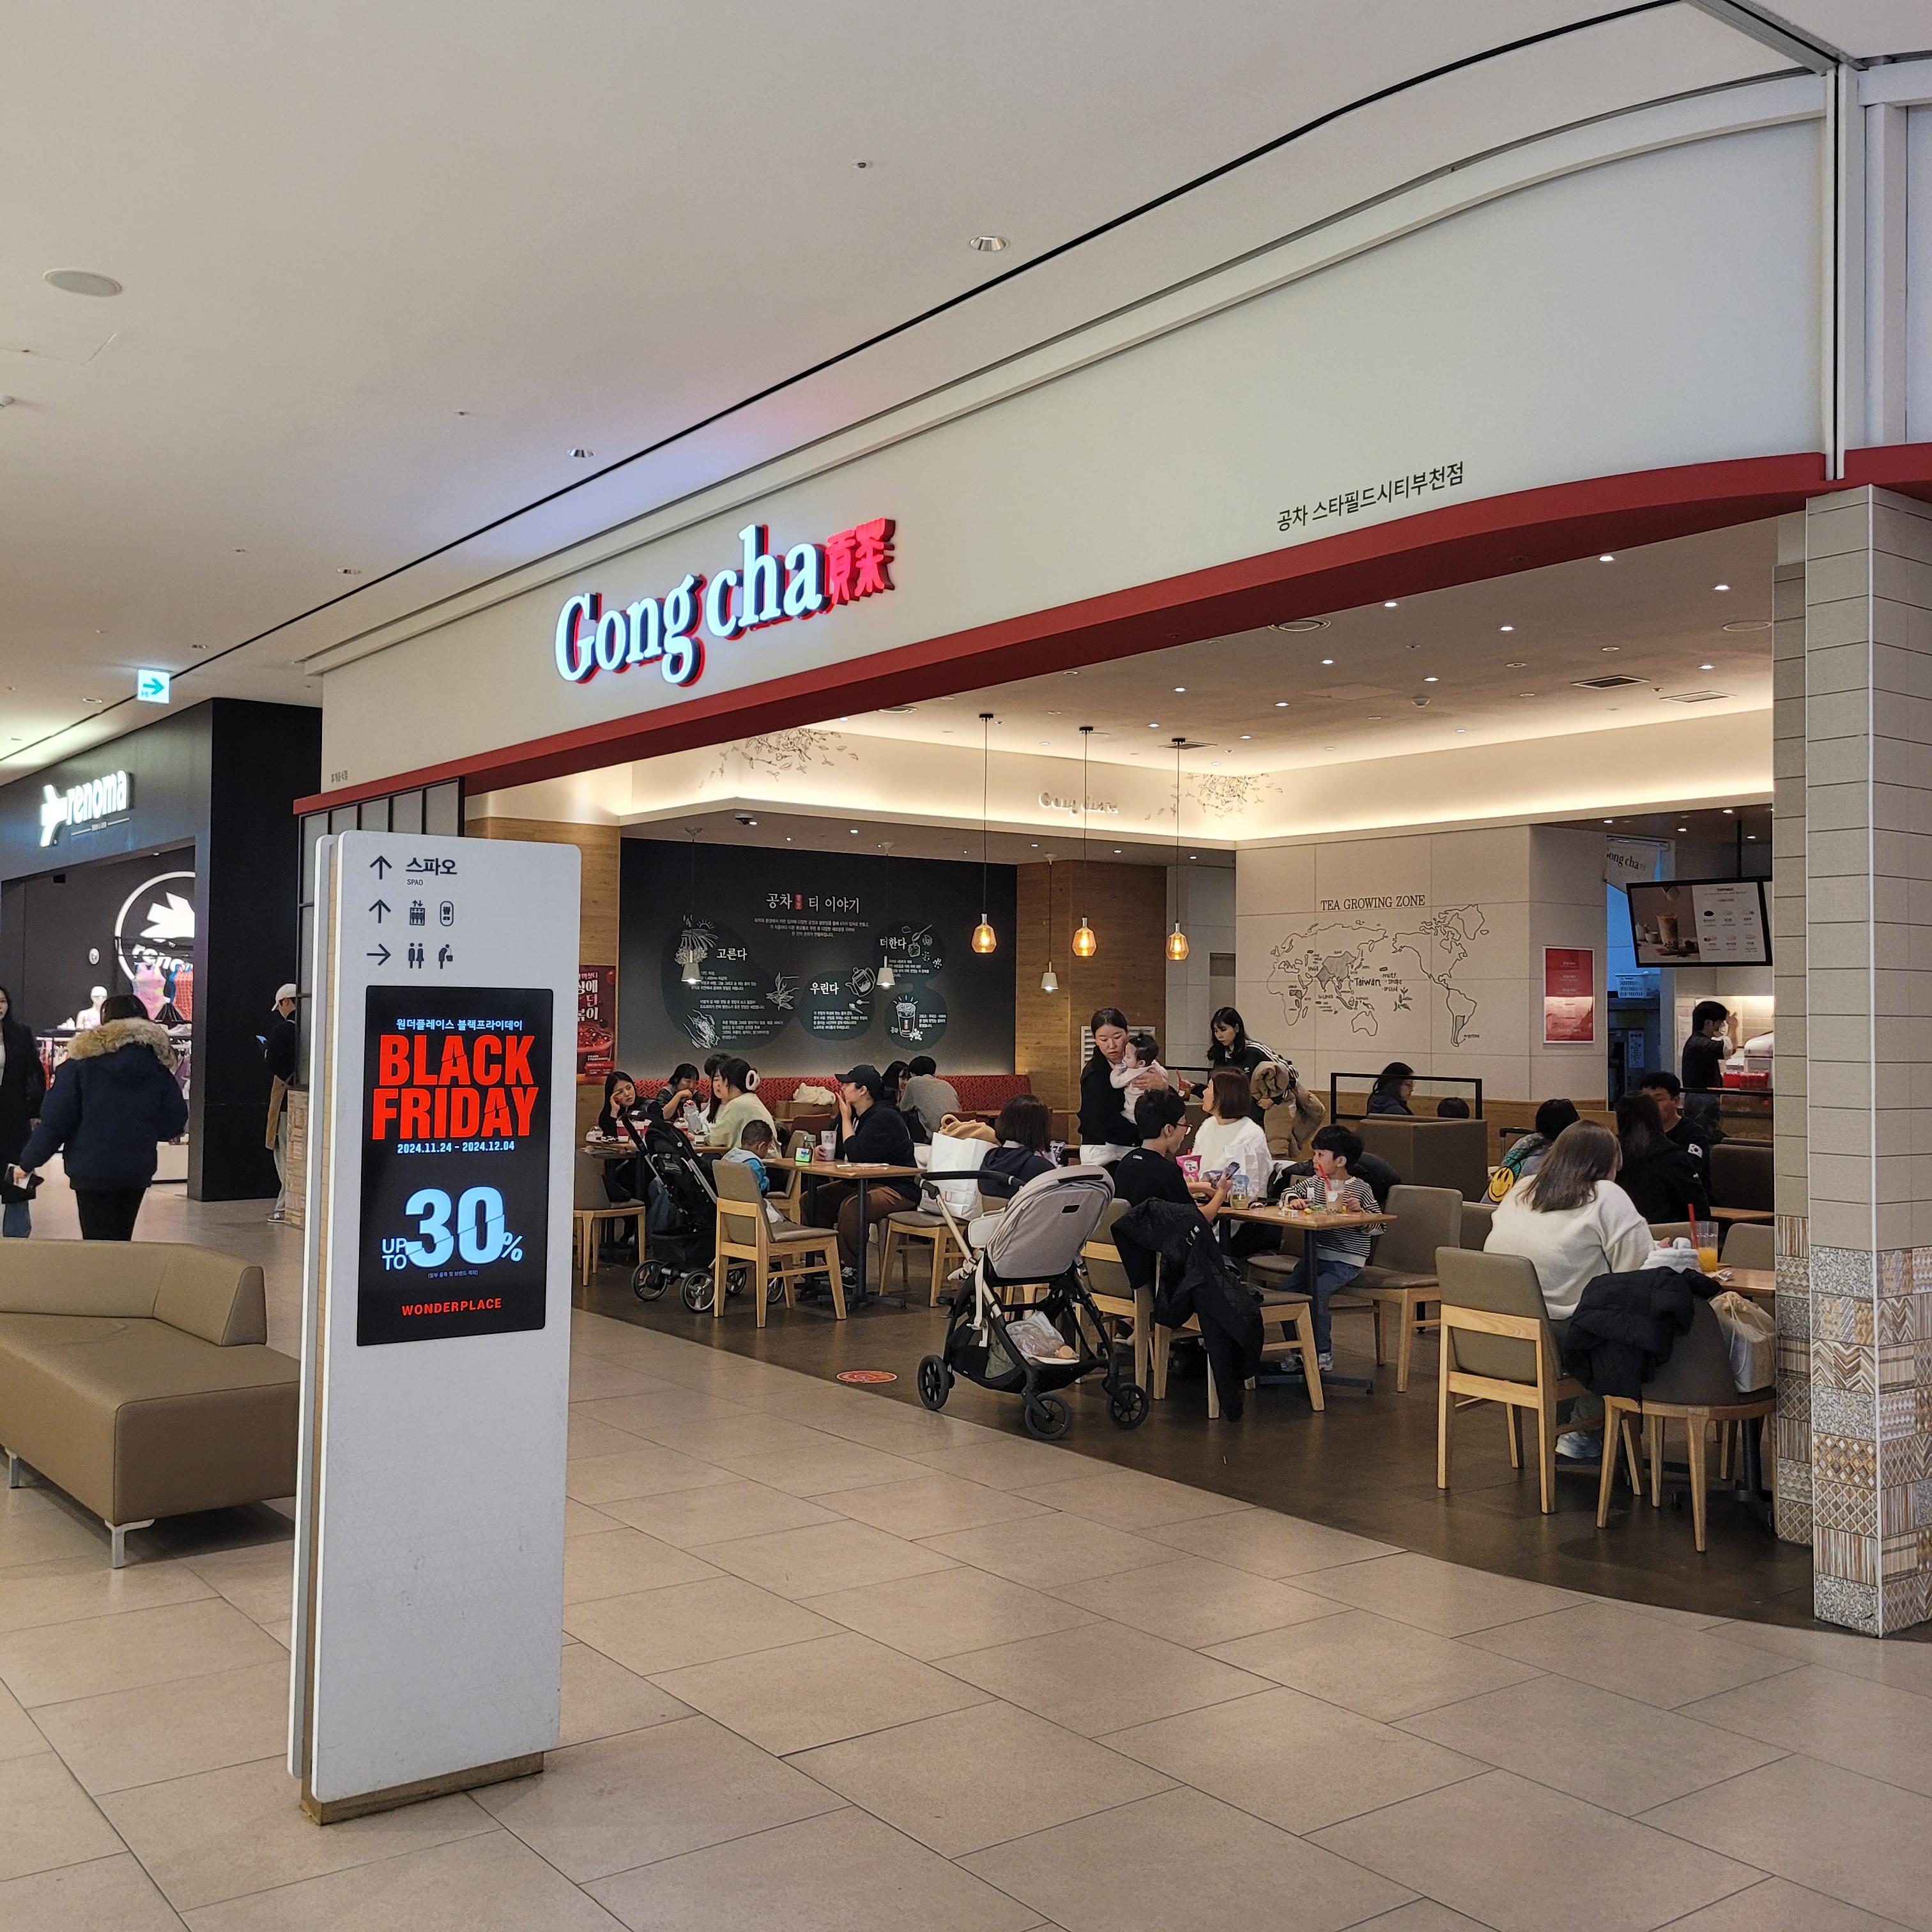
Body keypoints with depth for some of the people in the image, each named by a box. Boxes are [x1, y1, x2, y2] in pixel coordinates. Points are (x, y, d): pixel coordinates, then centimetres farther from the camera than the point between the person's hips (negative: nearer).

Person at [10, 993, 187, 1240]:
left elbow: (54, 1120, -7)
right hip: (139, 1171, 4)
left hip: (93, 1170, -4)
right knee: (122, 1241, 16)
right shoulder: (158, 1064, 2)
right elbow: (173, 1123, 2)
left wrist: (28, 1162, 3)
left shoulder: (83, 1060, -7)